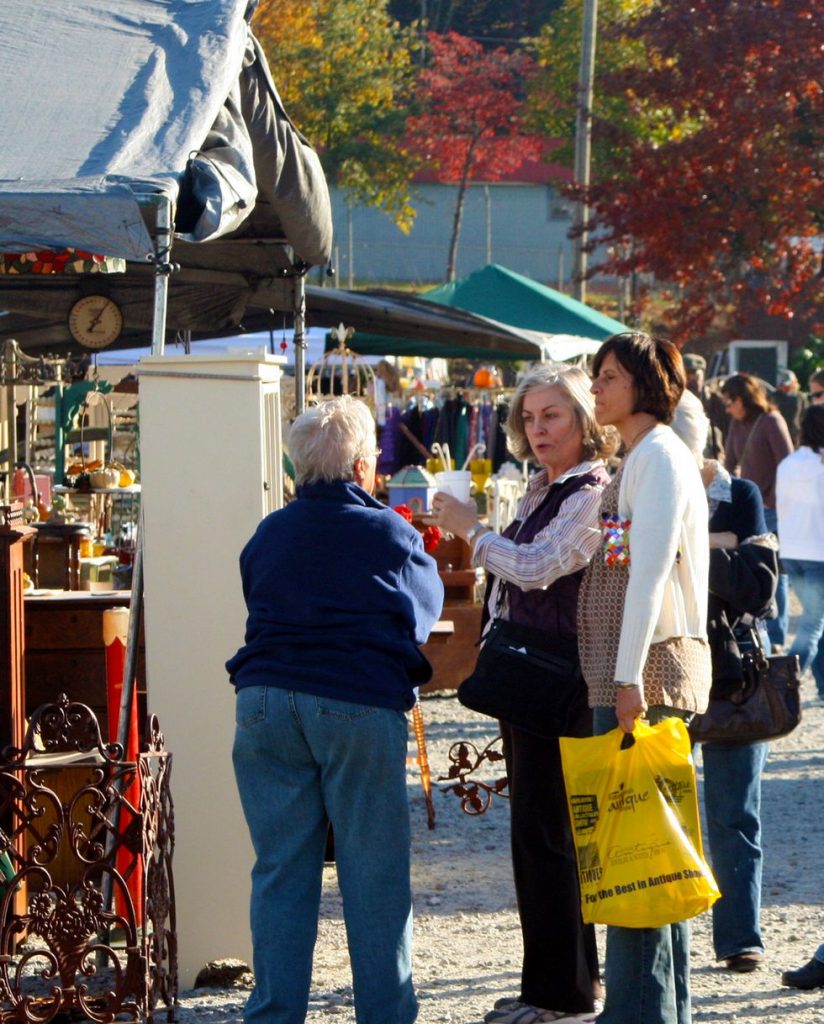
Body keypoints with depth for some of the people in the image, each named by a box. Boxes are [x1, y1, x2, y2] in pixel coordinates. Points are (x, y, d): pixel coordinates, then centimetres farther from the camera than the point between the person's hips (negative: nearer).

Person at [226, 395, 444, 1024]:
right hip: (358, 708, -3)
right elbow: (428, 604, 16)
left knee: (280, 871, 5)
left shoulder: (268, 535, 10)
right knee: (374, 873, 4)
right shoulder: (390, 533, 1)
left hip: (266, 704, 3)